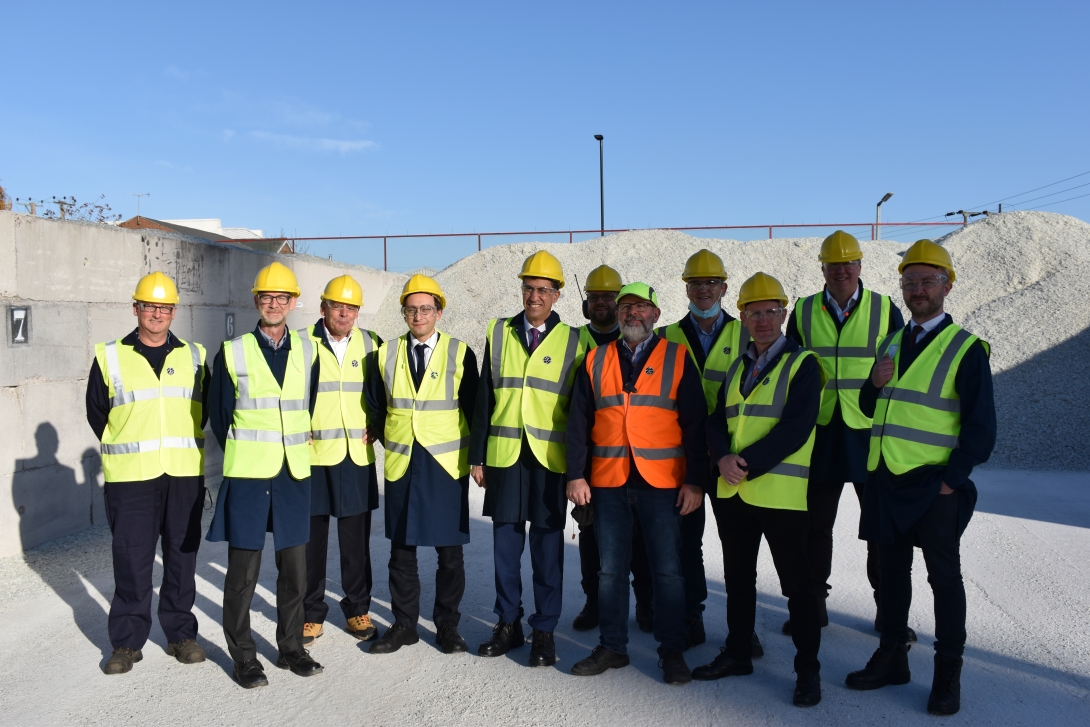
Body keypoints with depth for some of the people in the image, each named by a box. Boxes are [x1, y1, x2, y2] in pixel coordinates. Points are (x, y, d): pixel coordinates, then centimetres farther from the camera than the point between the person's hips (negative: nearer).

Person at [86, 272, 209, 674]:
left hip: (185, 475, 2)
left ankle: (181, 634, 21)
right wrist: (123, 449, 10)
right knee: (131, 560, 2)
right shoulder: (109, 357, 4)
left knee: (182, 556, 7)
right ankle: (127, 642, 16)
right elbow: (96, 411, 11)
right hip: (130, 477, -1)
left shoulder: (193, 356, 8)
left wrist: (183, 445, 10)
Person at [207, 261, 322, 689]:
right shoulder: (232, 353, -1)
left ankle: (291, 648, 25)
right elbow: (219, 414, 5)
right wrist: (242, 455, 8)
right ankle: (243, 656, 19)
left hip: (294, 475, 3)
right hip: (246, 475, -2)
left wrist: (299, 447, 11)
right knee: (243, 569, 3)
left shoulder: (307, 351, 6)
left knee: (294, 567, 10)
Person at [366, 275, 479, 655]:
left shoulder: (460, 354, -1)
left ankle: (447, 624, 21)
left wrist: (475, 456, 1)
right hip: (401, 465, 2)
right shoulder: (387, 354, 6)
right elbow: (375, 405, 16)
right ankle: (404, 624, 23)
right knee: (401, 550, 9)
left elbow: (473, 408, 2)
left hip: (447, 464, -2)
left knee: (450, 552, 5)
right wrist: (391, 439, 12)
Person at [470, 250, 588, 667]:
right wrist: (477, 456, 5)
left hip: (551, 459, -2)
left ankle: (545, 631, 19)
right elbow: (484, 399, 8)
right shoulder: (499, 333, 8)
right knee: (505, 543, 9)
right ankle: (508, 624, 25)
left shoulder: (573, 342, 2)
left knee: (547, 545, 5)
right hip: (504, 456, 2)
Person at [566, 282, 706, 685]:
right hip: (608, 482, 2)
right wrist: (576, 475, -1)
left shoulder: (677, 358, 3)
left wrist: (695, 481, -6)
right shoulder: (595, 361, 9)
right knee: (610, 570, 10)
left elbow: (695, 424, -1)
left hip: (661, 484, -2)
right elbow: (578, 422, 8)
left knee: (667, 570, 4)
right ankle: (612, 647, 24)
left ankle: (672, 651, 19)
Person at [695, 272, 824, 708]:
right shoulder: (737, 367, 15)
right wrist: (724, 458, -13)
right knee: (738, 579, 17)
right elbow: (717, 420, 7)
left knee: (796, 585, 4)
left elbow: (795, 428, -17)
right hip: (732, 492, 6)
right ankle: (737, 654, 32)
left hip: (780, 492, -6)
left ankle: (808, 669, 18)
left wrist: (747, 463, -20)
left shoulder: (802, 364, -5)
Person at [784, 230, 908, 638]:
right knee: (815, 524, 10)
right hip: (820, 433, 2)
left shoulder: (885, 310, 1)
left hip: (872, 433, -1)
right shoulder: (803, 312, 5)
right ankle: (813, 603, 24)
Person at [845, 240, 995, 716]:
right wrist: (874, 384, -5)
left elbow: (980, 426, -10)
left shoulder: (966, 349, -7)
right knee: (892, 570, 14)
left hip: (934, 485, -5)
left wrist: (952, 479, -14)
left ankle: (948, 673, 19)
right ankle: (892, 658, 28)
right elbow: (870, 408, 16)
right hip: (885, 480, 6)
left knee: (944, 576, 5)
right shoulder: (891, 343, 11)